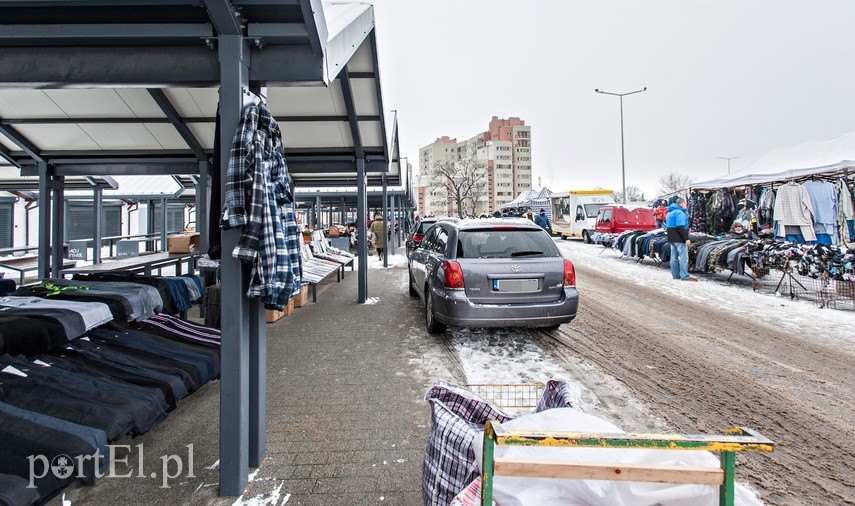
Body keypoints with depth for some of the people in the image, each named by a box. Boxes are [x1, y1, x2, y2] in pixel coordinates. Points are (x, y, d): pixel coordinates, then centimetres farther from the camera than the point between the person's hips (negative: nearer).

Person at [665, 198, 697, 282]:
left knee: (674, 257, 10)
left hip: (671, 239, 10)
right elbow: (680, 227, -21)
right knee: (684, 257, -7)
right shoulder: (679, 212, -14)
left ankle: (675, 275, 14)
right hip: (679, 239, -10)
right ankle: (685, 276, -8)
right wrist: (686, 238, -21)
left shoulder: (670, 212, 17)